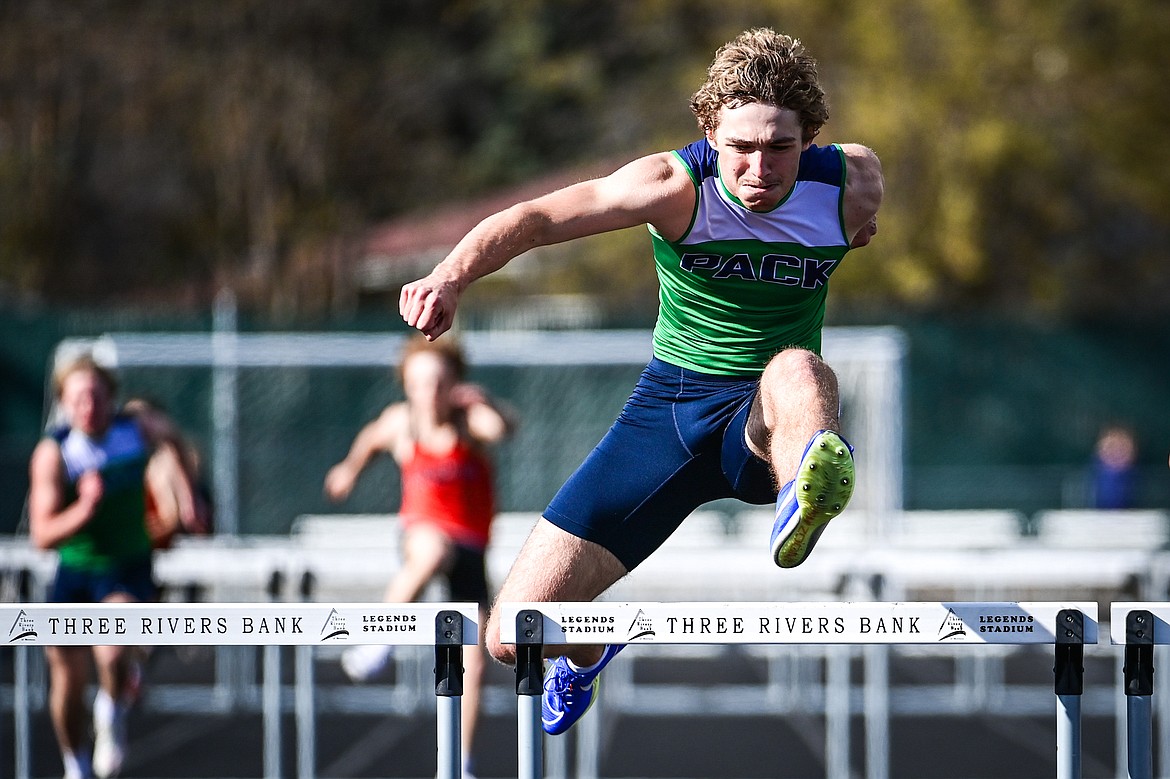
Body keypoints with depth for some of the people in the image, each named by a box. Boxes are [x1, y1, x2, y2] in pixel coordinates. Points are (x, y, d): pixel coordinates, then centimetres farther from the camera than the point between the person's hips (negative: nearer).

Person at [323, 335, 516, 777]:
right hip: (422, 530, 0)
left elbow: (503, 428, -36)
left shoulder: (469, 420, -12)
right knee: (433, 550, -41)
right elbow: (372, 438, 21)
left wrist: (483, 402, -53)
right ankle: (380, 642, -29)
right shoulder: (400, 422, -3)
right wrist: (351, 468, 37)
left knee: (472, 666, -4)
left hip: (470, 546, 0)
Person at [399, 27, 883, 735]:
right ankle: (587, 652, 35)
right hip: (669, 408, 0)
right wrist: (453, 276, -46)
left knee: (798, 374, -40)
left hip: (764, 429, 0)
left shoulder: (852, 182, -10)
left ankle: (807, 496, -71)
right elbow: (538, 218, -31)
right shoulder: (678, 185, -18)